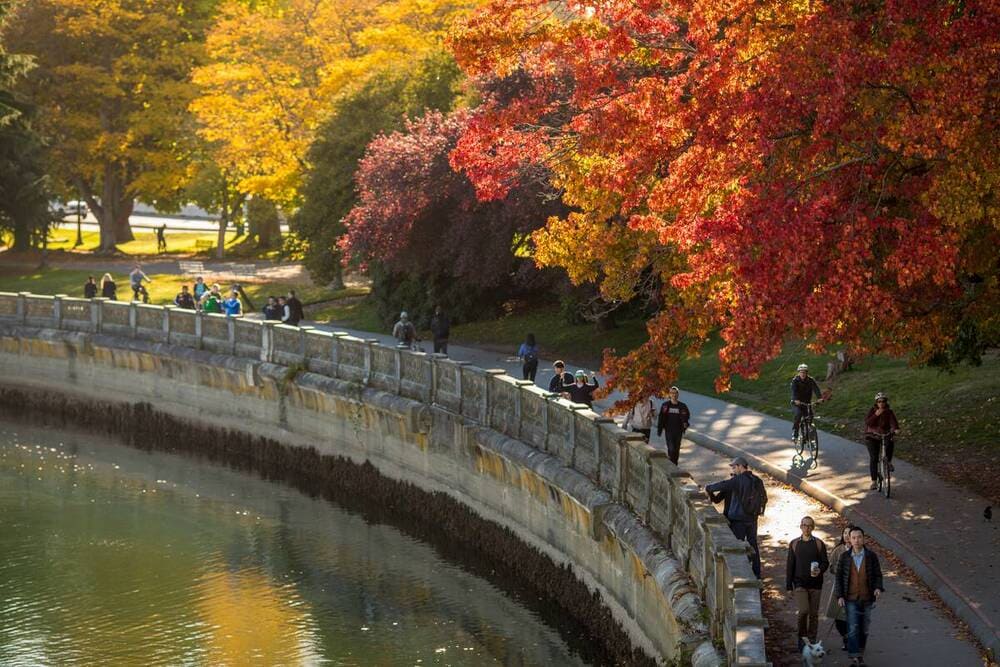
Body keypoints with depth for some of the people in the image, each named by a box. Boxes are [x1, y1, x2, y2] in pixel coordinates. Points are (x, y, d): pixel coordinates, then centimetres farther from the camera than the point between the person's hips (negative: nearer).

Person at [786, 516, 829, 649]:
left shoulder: (819, 544, 4)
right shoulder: (794, 544, 6)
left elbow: (825, 563, 5)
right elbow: (789, 566, 8)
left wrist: (820, 570, -19)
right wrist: (789, 586, 4)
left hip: (815, 584, 1)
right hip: (800, 584, -1)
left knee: (814, 613, 3)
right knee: (803, 611, -14)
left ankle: (812, 641, 13)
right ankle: (801, 637, 4)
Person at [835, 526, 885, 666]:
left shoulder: (871, 556, -2)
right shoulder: (844, 557, -2)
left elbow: (878, 575, 1)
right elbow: (839, 577, 2)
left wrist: (878, 588, -17)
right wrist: (839, 596, -5)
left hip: (867, 598, 1)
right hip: (851, 599, -1)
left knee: (864, 629, 10)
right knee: (853, 628, -11)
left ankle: (860, 654, 25)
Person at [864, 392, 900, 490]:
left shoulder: (889, 412, -5)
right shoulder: (872, 411, -6)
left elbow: (893, 421, -23)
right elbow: (868, 422, -20)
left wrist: (896, 429, -43)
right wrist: (876, 415, -32)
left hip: (885, 436, 1)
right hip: (872, 437, -1)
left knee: (890, 443, -33)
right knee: (873, 458, -9)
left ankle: (888, 462, -7)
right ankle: (874, 481, -5)